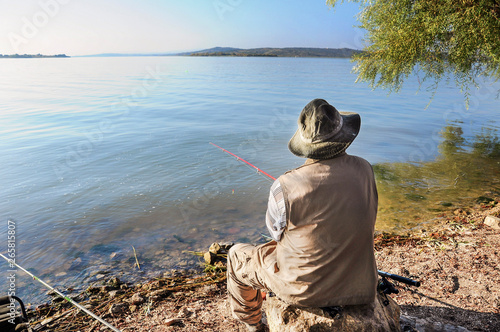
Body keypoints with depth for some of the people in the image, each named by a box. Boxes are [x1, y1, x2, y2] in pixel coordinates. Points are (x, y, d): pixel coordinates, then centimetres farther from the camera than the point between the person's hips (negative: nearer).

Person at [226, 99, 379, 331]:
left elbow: (276, 232, -8)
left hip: (305, 289, -5)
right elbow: (366, 221, 4)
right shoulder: (364, 170, -12)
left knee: (236, 256, 18)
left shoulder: (286, 187, -27)